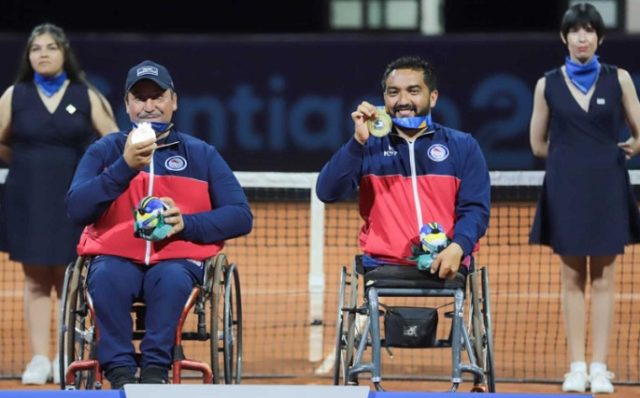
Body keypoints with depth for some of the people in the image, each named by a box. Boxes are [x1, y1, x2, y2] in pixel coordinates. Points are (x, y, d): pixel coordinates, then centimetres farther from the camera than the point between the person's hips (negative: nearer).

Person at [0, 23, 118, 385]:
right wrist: (30, 163, 9)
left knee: (69, 281, 0)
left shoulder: (86, 96, 1)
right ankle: (39, 358, 4)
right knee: (36, 281, 2)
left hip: (71, 201, -1)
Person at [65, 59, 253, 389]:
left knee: (171, 277, -35)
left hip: (179, 259, 0)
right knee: (106, 276, -34)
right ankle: (120, 371, -26)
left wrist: (187, 224, -14)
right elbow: (76, 210, -5)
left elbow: (241, 216, 4)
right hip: (116, 257, 0)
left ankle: (155, 371, -26)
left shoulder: (201, 155, 12)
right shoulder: (104, 151, 11)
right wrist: (125, 166, -17)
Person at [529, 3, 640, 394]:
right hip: (566, 187, 1)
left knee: (603, 278, 1)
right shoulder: (548, 84, 4)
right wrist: (571, 154, 7)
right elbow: (538, 144, 10)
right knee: (572, 279, 3)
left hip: (607, 187, -1)